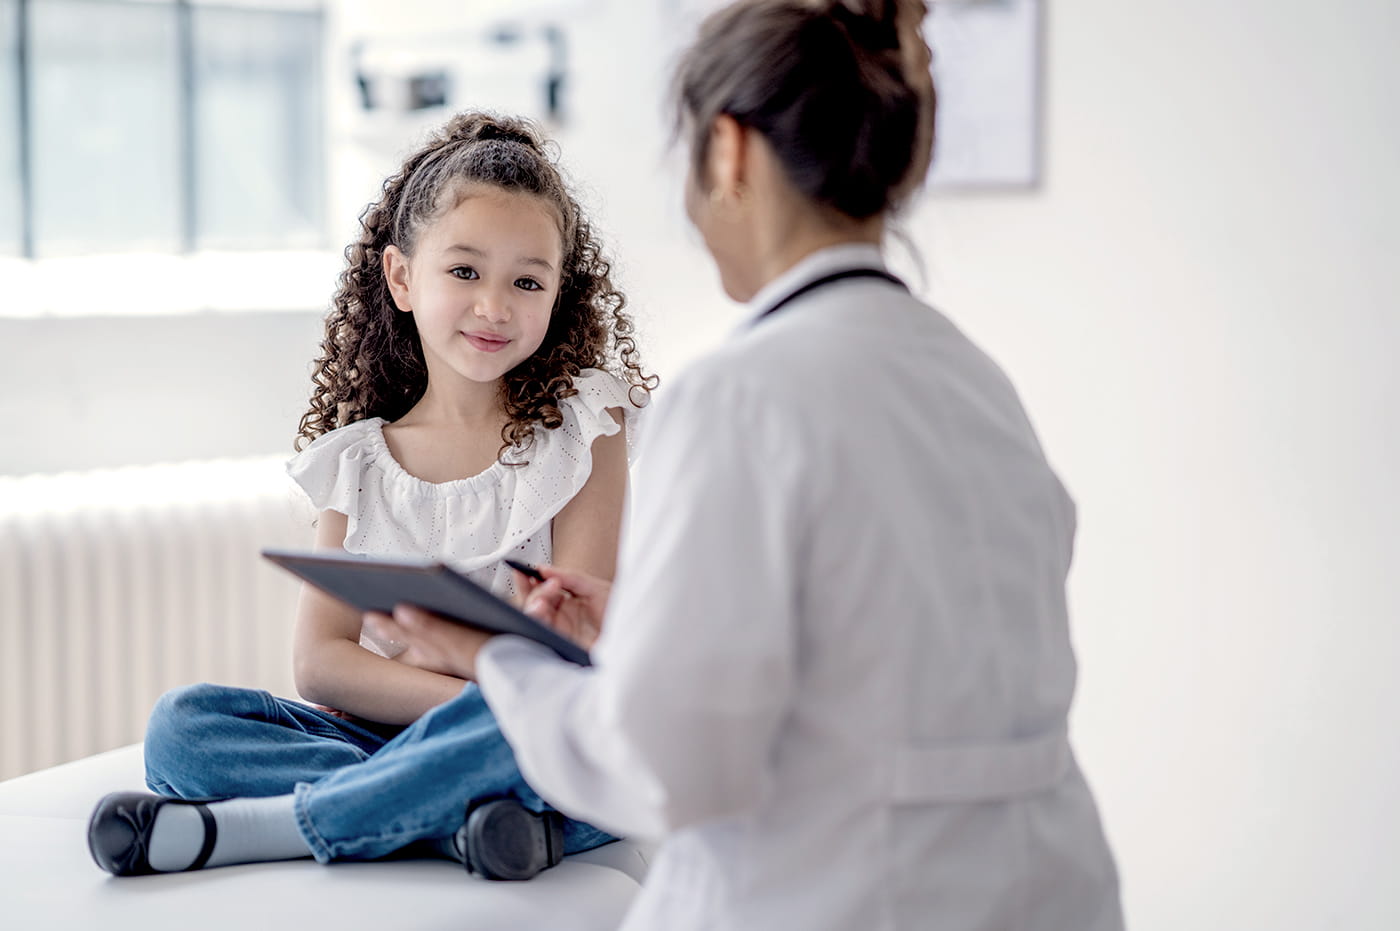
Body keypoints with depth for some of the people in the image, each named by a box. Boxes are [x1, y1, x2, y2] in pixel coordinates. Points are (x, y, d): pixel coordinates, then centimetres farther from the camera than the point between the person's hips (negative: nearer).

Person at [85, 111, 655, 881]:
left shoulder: (582, 423, 3)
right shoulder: (359, 458, 9)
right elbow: (319, 663, -2)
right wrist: (469, 701, -19)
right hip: (403, 749, 3)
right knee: (183, 722, -15)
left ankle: (246, 827, -29)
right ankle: (459, 817, -33)